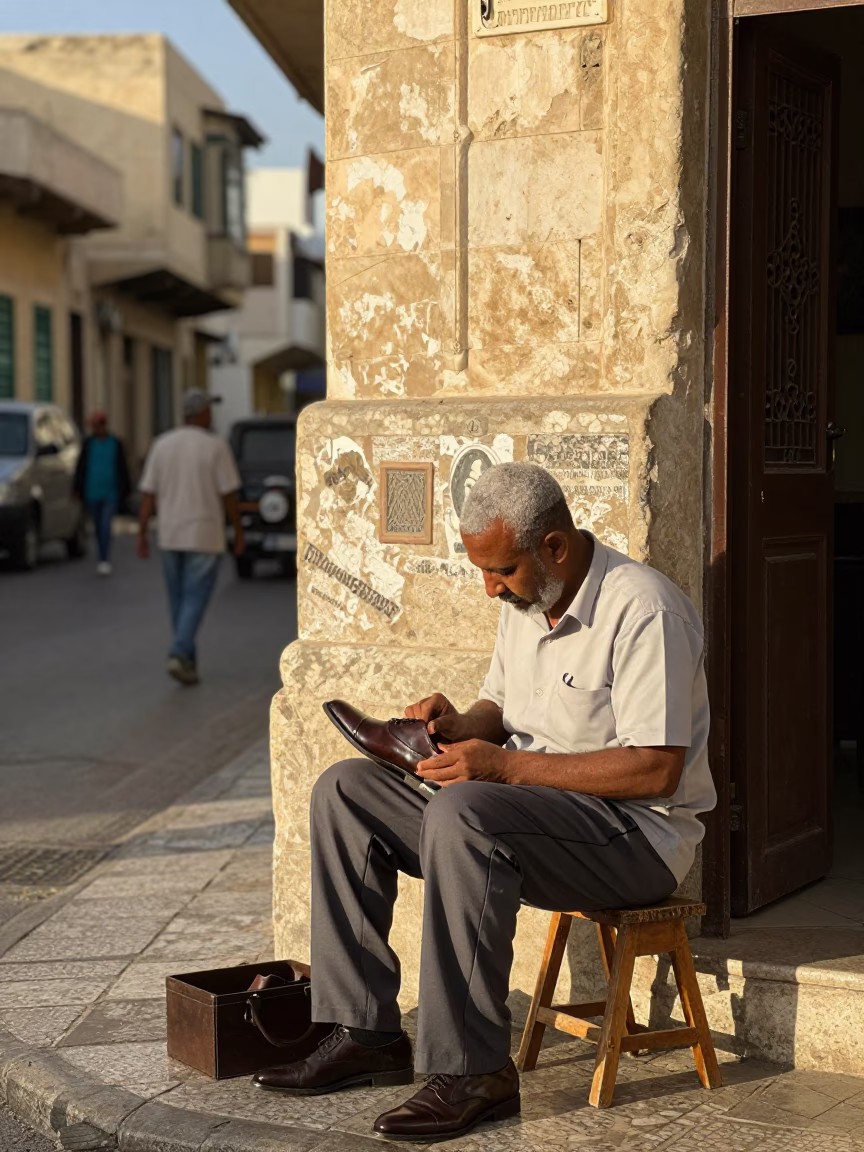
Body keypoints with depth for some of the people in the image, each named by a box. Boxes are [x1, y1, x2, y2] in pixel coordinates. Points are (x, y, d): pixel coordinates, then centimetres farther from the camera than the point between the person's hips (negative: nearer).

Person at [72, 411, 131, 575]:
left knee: (106, 526, -17)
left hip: (111, 494, -2)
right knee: (98, 528, 9)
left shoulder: (116, 443, 1)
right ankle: (104, 560, 22)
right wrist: (77, 489, -1)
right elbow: (80, 467, 4)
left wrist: (125, 492, 5)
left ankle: (104, 561, -16)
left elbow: (123, 469, 5)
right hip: (92, 493, 2)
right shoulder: (88, 443, 2)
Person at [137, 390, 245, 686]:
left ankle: (187, 660, 21)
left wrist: (142, 533, 3)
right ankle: (179, 656, -20)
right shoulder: (216, 446, -10)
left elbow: (148, 494, 0)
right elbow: (229, 494, -10)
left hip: (170, 535, 4)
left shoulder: (162, 444, 2)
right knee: (195, 601, -3)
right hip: (204, 536, -4)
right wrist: (239, 532, 0)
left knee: (179, 600, 15)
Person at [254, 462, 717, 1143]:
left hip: (636, 832, -9)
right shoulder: (525, 599, 9)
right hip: (530, 804, 9)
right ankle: (366, 1034, -4)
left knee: (463, 815, -36)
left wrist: (507, 765, -26)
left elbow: (656, 770, -25)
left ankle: (474, 1072, -28)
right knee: (344, 791, -2)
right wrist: (462, 726, -3)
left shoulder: (642, 611, -19)